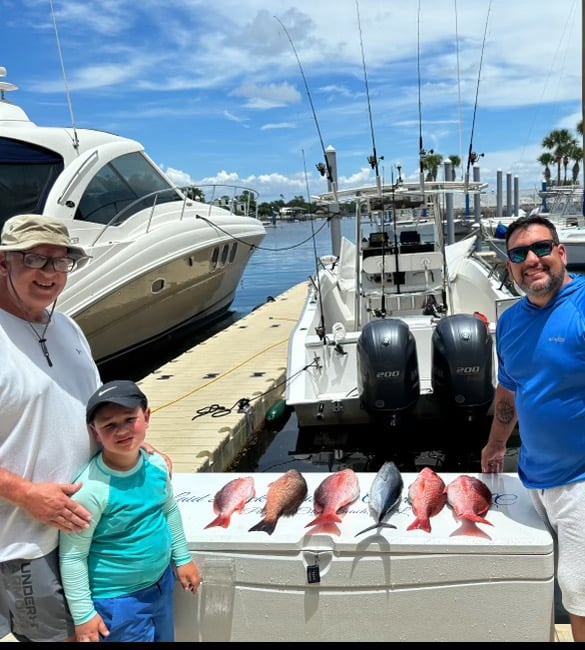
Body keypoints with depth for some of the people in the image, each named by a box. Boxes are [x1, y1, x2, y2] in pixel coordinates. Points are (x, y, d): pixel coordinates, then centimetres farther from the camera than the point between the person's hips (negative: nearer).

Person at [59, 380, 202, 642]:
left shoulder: (156, 464, -10)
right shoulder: (91, 488, -28)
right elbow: (73, 556, -19)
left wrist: (182, 559, 14)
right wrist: (83, 615, -14)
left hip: (161, 583, 6)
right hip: (117, 599, -6)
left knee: (165, 637, 24)